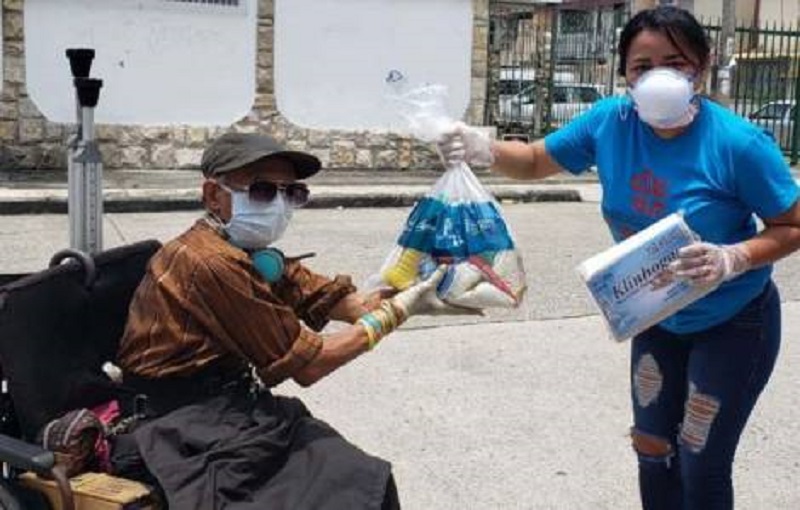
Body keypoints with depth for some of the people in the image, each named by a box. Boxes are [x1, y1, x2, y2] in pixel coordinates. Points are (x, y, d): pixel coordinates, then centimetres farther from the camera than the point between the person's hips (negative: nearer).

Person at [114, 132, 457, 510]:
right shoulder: (211, 263, -22)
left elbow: (335, 297, 0)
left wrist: (419, 295, -14)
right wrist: (397, 311, -11)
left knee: (365, 480, 6)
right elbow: (306, 364, -17)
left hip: (235, 406, 9)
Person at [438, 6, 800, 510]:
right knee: (653, 451, 19)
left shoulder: (738, 143, -28)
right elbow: (537, 160, -1)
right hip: (658, 319, 5)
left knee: (701, 469, 3)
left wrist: (733, 258, -35)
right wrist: (484, 150, -20)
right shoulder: (610, 121, -15)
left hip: (733, 325, -5)